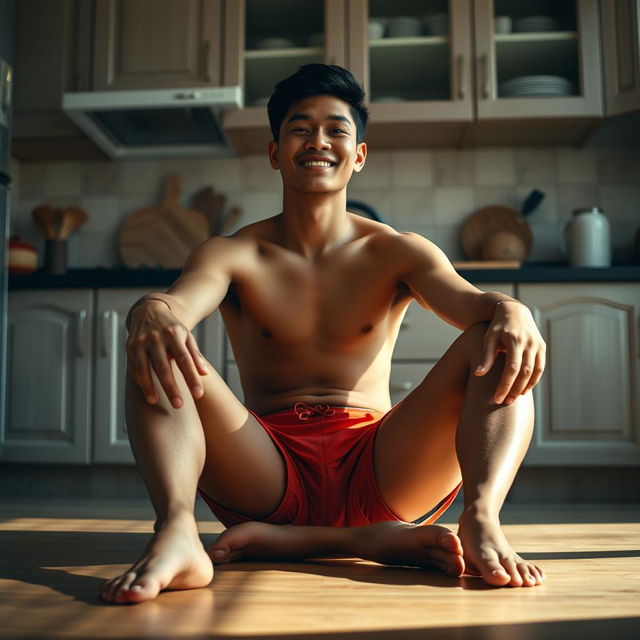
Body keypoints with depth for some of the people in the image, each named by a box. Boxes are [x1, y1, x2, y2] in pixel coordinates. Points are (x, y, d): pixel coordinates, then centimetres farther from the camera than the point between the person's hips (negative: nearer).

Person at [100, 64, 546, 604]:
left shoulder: (398, 252, 8)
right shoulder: (231, 255, 6)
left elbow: (468, 300, -9)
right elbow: (178, 301, -14)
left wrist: (510, 311, -34)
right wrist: (152, 314, -40)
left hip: (378, 471, 1)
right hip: (266, 474, 0)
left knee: (497, 344, -17)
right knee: (154, 350, -19)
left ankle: (481, 522, -38)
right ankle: (175, 534, -41)